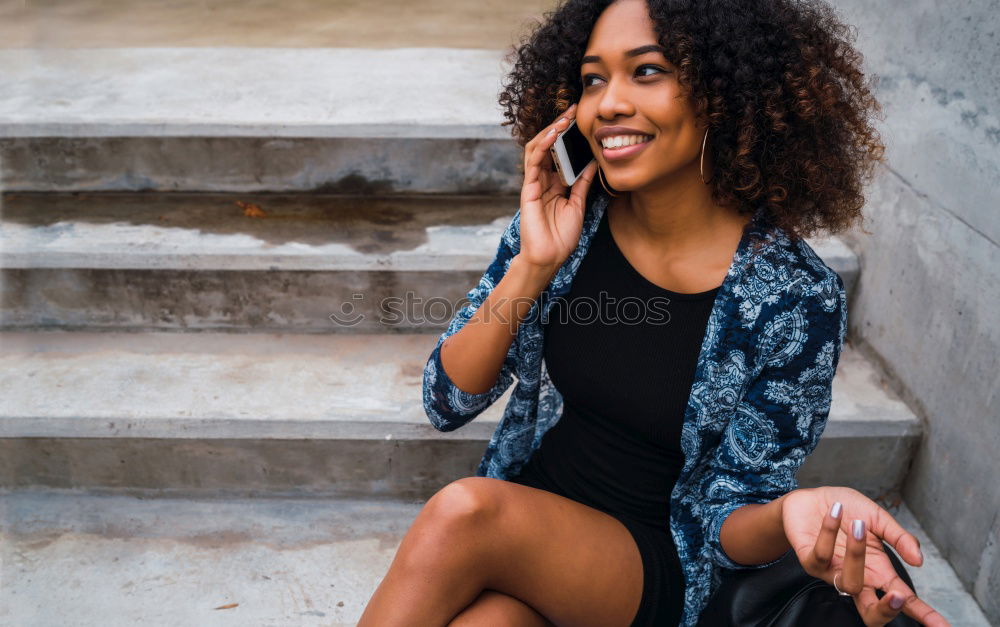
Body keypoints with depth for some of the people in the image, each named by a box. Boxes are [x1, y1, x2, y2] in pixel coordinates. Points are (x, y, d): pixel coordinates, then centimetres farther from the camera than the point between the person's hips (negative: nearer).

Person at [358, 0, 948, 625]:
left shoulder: (796, 300, -16)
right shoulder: (562, 224, -7)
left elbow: (722, 515, -7)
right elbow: (446, 403, -6)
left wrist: (791, 514, -31)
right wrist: (533, 265, -19)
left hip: (649, 565, -2)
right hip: (519, 517, 3)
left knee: (461, 513, -30)